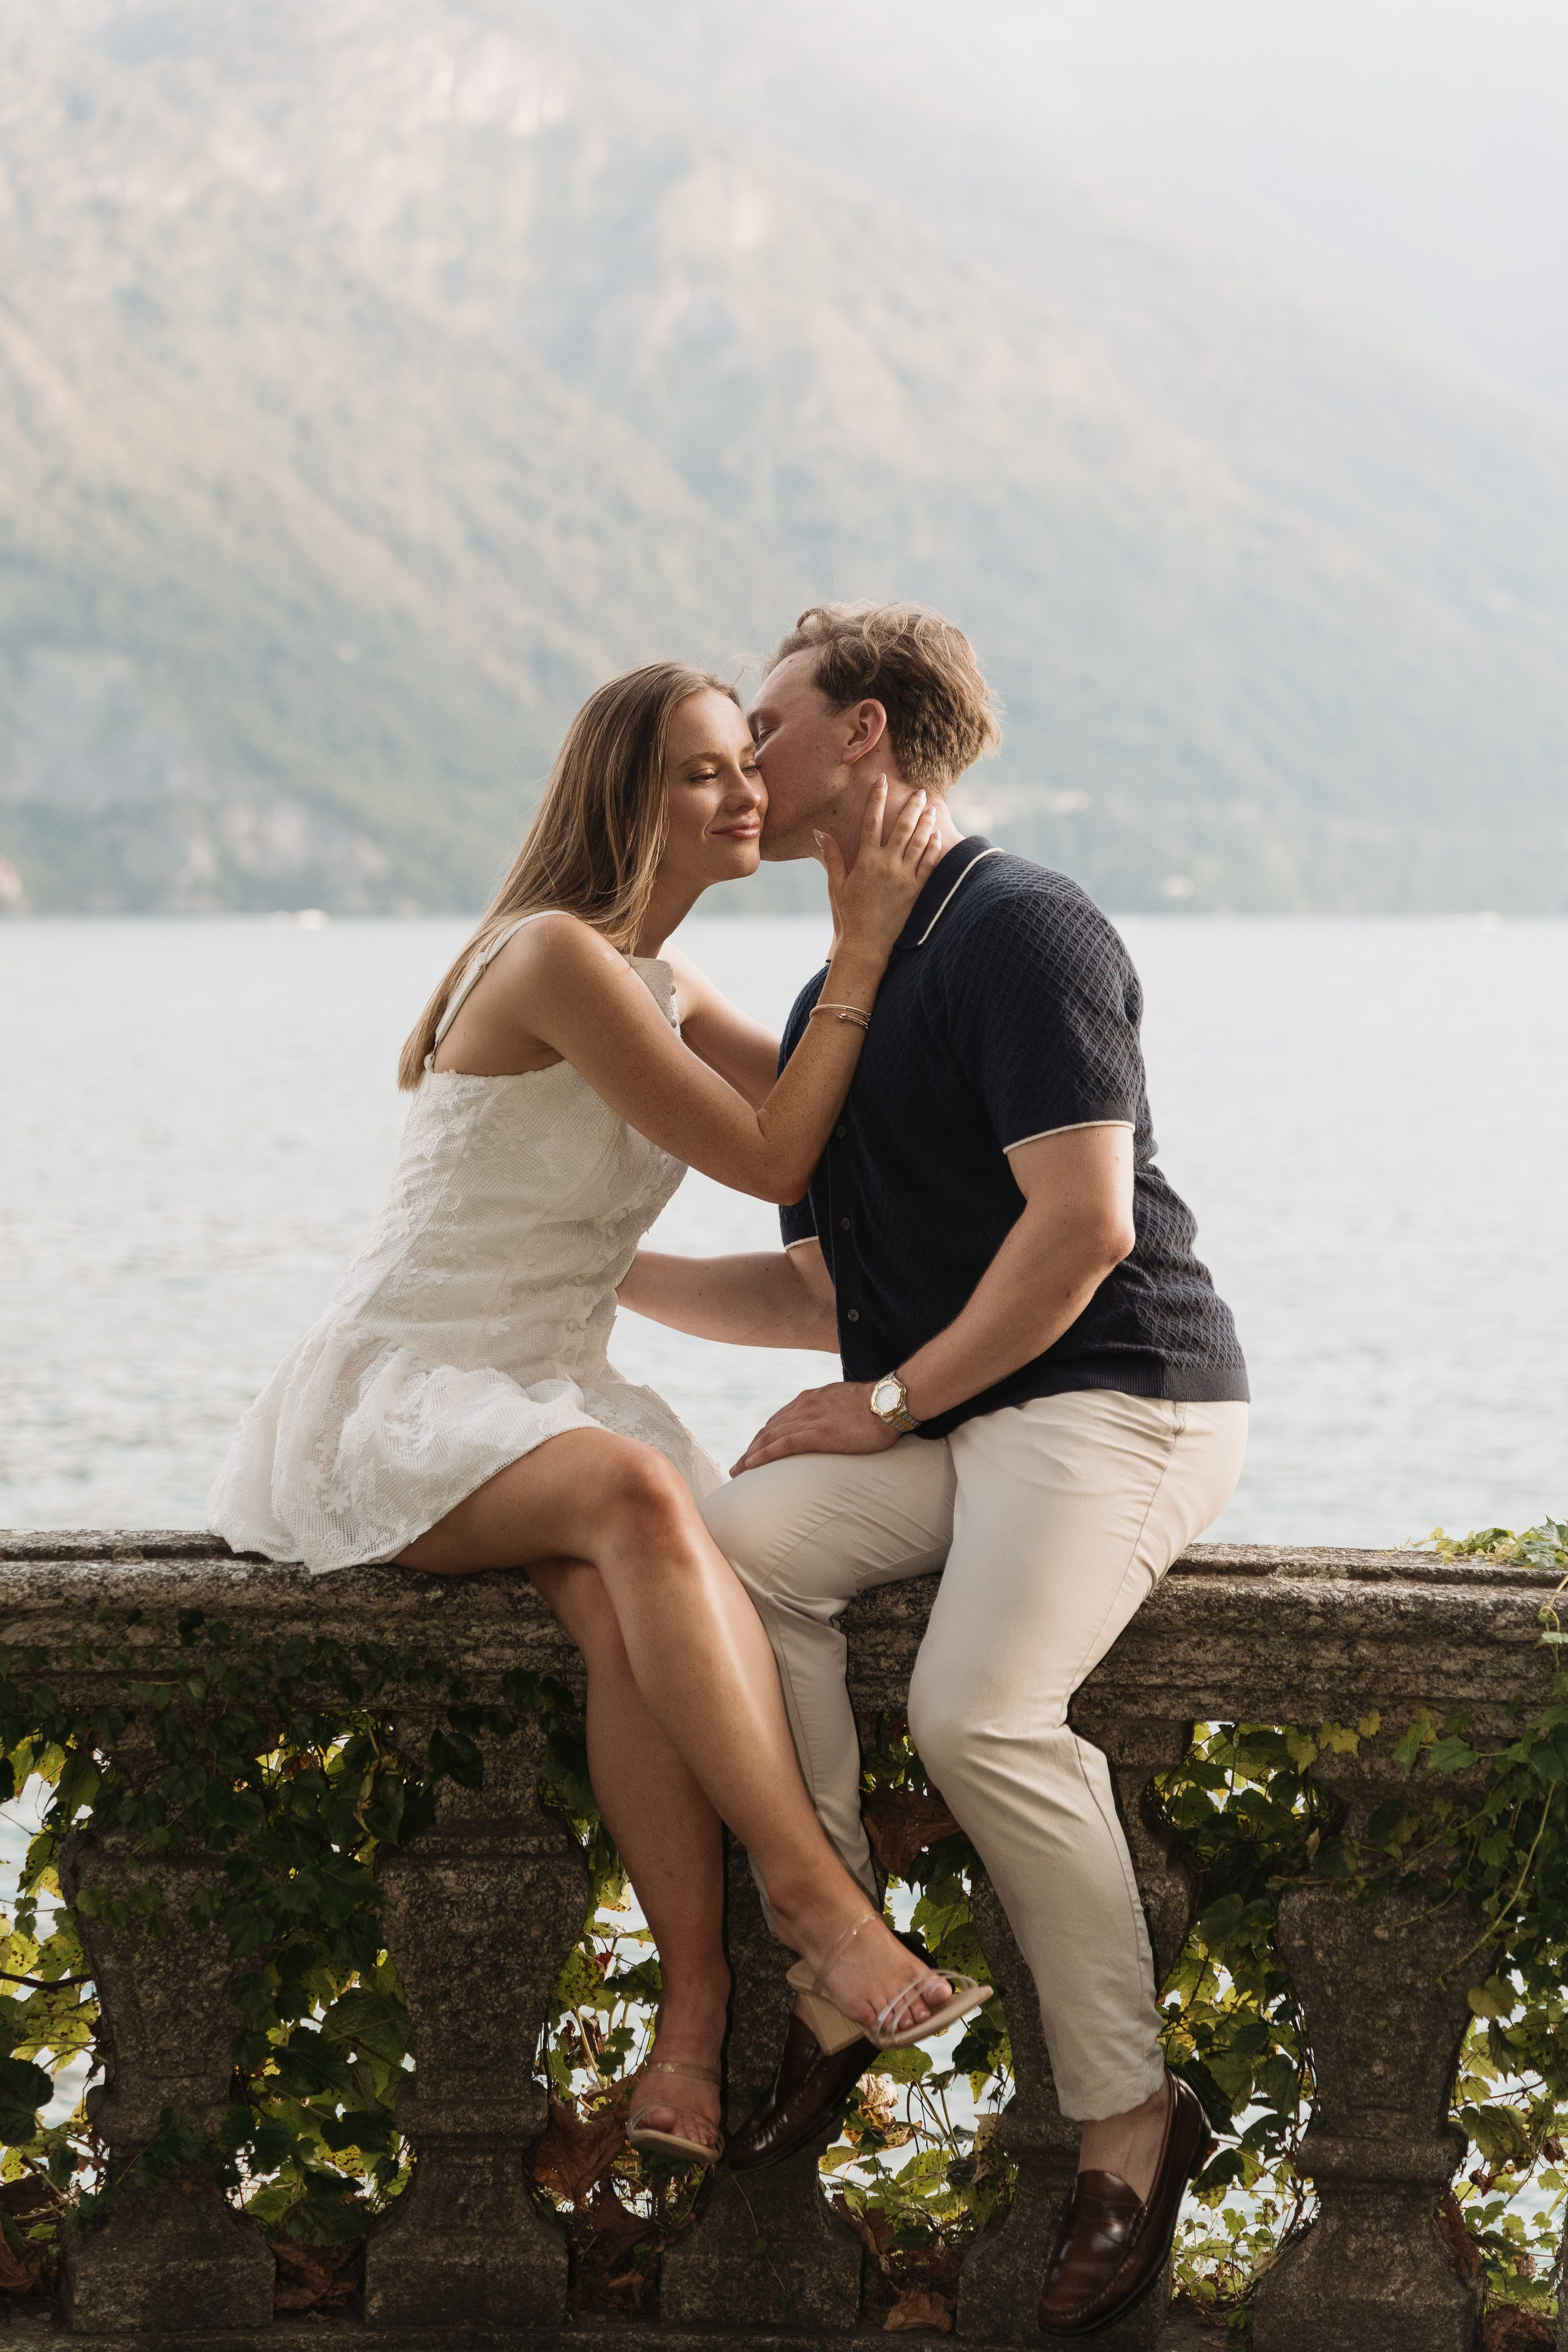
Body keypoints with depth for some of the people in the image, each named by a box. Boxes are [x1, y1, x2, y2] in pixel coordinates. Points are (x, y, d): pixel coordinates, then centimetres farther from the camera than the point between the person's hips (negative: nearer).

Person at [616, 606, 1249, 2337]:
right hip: (932, 1423, 8)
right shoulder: (833, 998, 23)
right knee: (733, 1547, -21)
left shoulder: (1020, 928, -7)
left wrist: (895, 1401, -11)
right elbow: (819, 1297, 26)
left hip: (1117, 1398, -8)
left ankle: (1127, 2120, -15)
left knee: (979, 1712, -30)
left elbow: (1086, 1221, -17)